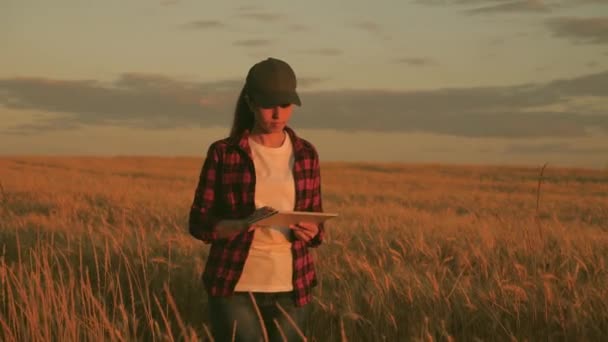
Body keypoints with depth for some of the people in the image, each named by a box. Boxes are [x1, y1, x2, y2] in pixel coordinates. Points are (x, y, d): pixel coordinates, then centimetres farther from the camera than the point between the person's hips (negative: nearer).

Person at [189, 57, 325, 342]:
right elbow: (199, 224, -2)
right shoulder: (222, 153, -2)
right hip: (236, 287, -3)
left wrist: (309, 231, -13)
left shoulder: (306, 154, 7)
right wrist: (243, 224, -21)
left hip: (290, 288, 3)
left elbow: (315, 223, 11)